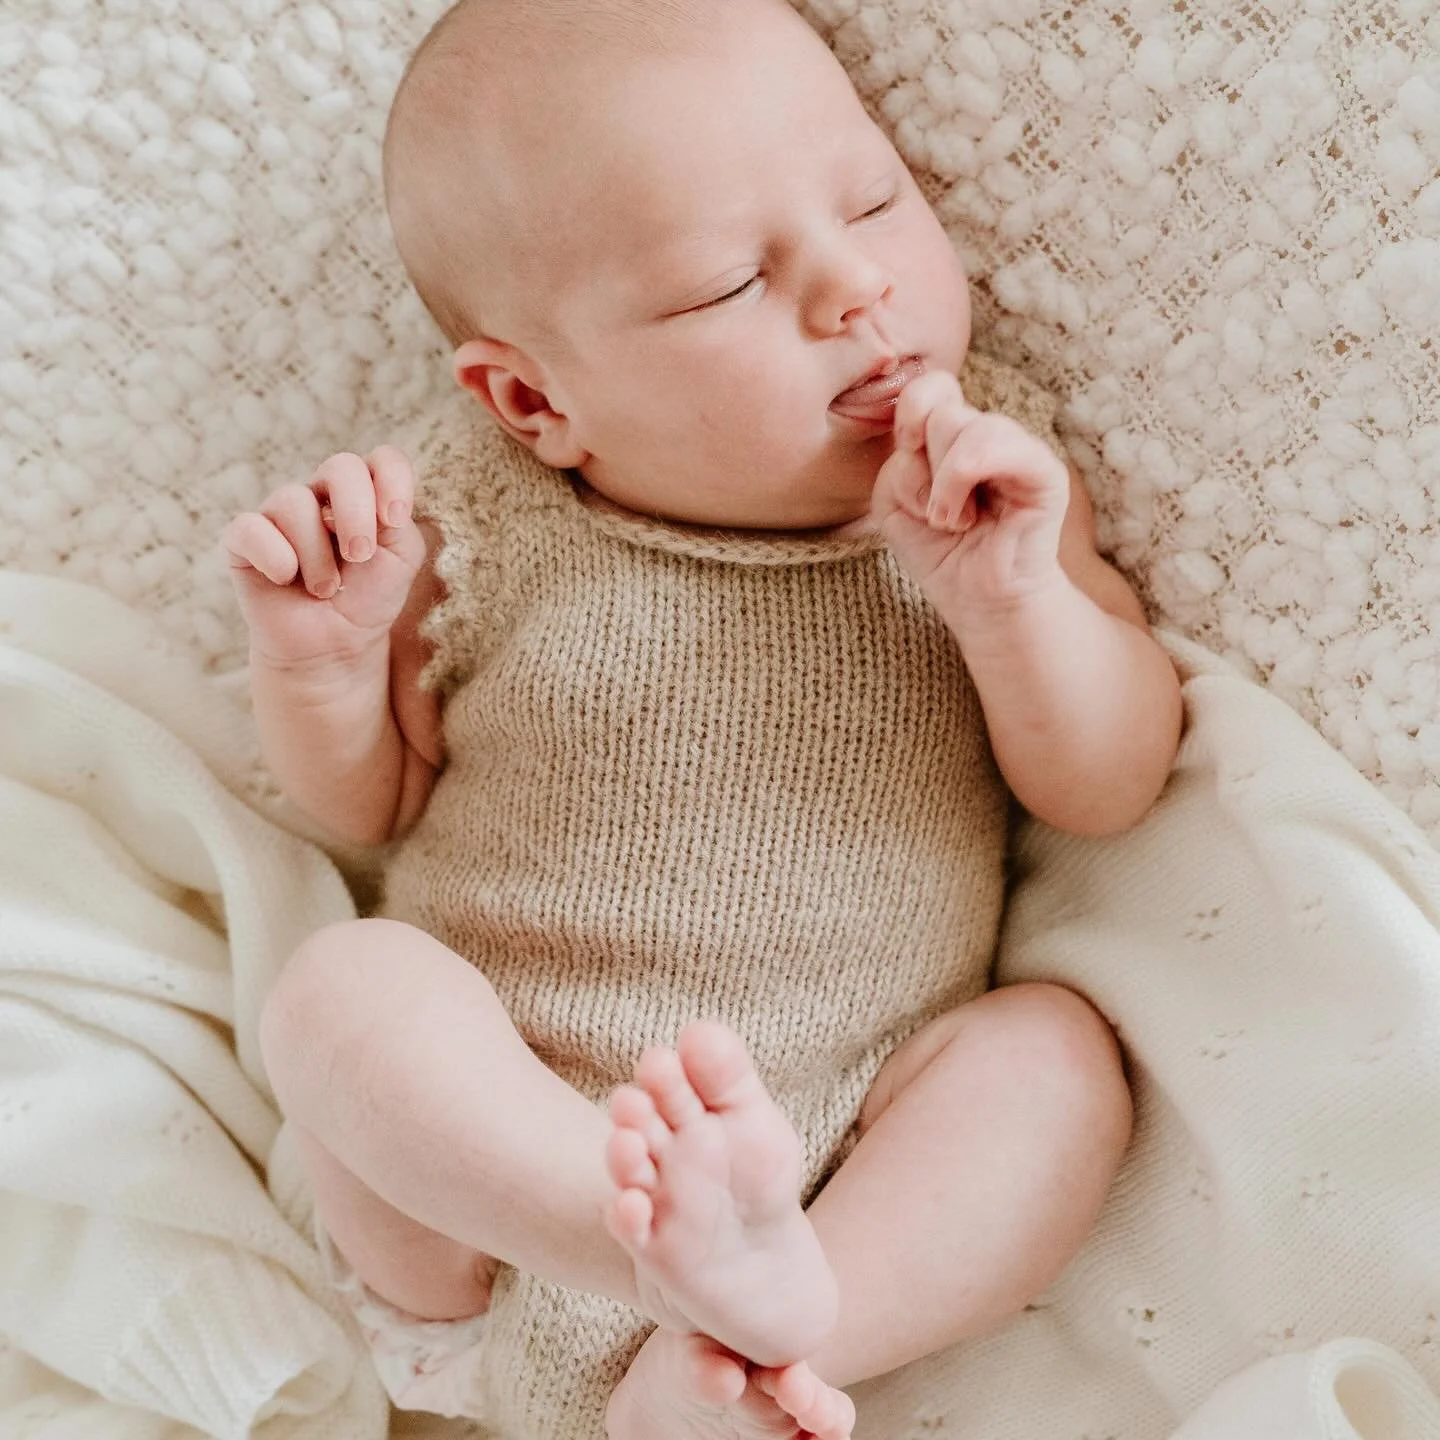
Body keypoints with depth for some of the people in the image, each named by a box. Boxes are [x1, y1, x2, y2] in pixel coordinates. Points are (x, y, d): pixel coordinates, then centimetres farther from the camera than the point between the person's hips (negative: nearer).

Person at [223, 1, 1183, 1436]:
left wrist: (1013, 597, -22)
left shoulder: (992, 472, -1)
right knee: (341, 983, -24)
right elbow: (368, 803, 9)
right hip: (488, 1128, 0)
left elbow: (1111, 789, -3)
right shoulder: (473, 526, -3)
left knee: (1058, 1047, -21)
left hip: (848, 1167, 1)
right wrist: (319, 663, -14)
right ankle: (708, 1256, -35)